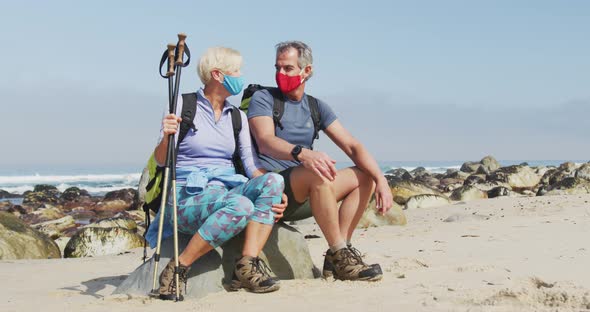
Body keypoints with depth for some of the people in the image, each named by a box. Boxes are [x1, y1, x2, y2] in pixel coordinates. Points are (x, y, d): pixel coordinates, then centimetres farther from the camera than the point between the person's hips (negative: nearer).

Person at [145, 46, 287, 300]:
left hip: (226, 191, 5)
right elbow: (161, 160, -5)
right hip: (187, 199, -5)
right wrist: (166, 138, -28)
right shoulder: (182, 105, 0)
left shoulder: (238, 117, 14)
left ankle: (247, 266, -25)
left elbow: (252, 164, 3)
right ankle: (178, 268, -22)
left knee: (273, 180, -22)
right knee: (241, 205, -35)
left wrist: (273, 194, -16)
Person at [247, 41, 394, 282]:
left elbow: (352, 146, 6)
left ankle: (335, 258, -15)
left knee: (364, 176, -3)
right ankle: (341, 255, -27)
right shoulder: (263, 99, -1)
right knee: (318, 173, -33)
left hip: (303, 195, 7)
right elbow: (265, 142, -21)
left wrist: (381, 180, -11)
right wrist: (301, 153, -42)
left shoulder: (316, 107, 14)